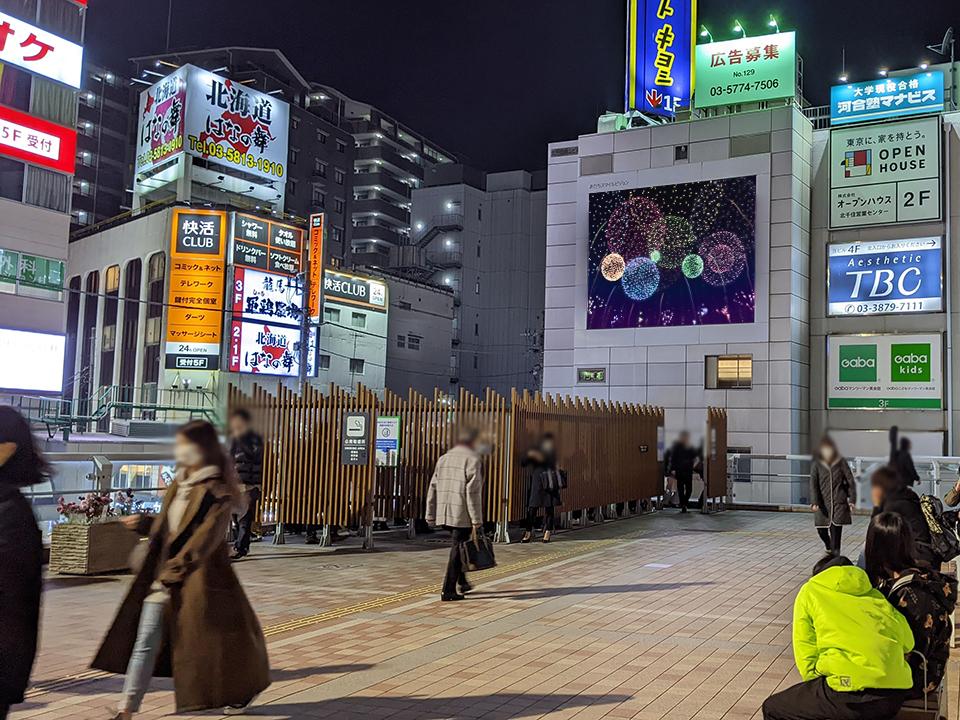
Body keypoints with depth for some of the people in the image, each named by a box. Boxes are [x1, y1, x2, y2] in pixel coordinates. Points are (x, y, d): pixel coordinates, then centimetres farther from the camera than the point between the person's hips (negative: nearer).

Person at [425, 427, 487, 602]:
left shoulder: (444, 458, 12)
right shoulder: (472, 460, -11)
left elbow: (433, 488, 11)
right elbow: (472, 493, -17)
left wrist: (430, 515, 15)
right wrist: (476, 520, -14)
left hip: (444, 514, 7)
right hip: (463, 515, -7)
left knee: (458, 547, 22)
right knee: (457, 551, 1)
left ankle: (462, 583, 31)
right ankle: (448, 591, 3)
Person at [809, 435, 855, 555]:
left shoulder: (841, 462, -1)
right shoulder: (817, 464, -2)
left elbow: (850, 481, 5)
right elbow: (813, 484, -7)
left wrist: (852, 500, 1)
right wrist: (814, 502, -17)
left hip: (839, 503, -1)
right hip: (823, 503, 1)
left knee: (836, 531, -6)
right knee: (821, 529, 5)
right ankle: (829, 547, 36)